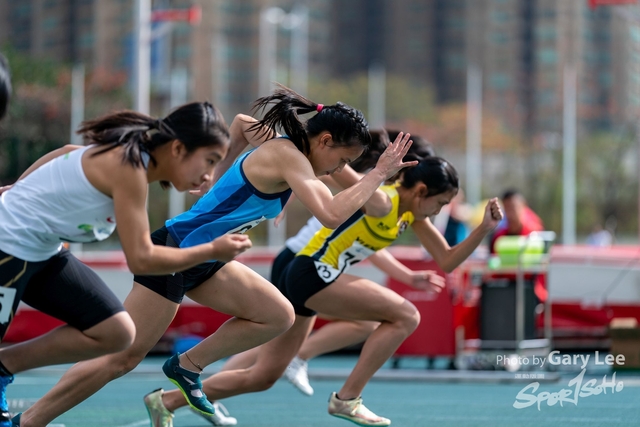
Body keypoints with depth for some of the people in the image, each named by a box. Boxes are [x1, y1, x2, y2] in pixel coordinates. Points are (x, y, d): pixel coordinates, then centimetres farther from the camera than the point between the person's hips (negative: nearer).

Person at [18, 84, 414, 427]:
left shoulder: (283, 150, 7)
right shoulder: (288, 157, -20)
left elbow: (240, 122, 26)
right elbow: (332, 215, -32)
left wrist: (218, 178, 21)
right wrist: (380, 173, -23)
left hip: (205, 259, 10)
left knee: (278, 316, 3)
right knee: (123, 358, -7)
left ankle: (188, 366, 11)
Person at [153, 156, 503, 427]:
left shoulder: (411, 214, 11)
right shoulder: (382, 203, -16)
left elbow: (447, 261, 13)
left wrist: (484, 228, 2)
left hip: (304, 279, 10)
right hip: (314, 271, -10)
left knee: (262, 376, 13)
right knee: (405, 316, -13)